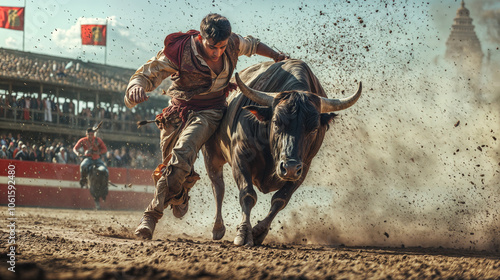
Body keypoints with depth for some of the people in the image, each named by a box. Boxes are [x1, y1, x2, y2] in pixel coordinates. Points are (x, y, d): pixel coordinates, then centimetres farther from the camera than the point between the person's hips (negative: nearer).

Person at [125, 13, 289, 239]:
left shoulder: (232, 44, -8)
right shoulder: (179, 51, -18)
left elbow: (251, 45, 17)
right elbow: (146, 74, -19)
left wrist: (277, 56, 25)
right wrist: (136, 85, -41)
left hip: (209, 112, -1)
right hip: (178, 112, 1)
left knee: (182, 155, -27)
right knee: (170, 165, 9)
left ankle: (151, 215, -25)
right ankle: (180, 196, 46)